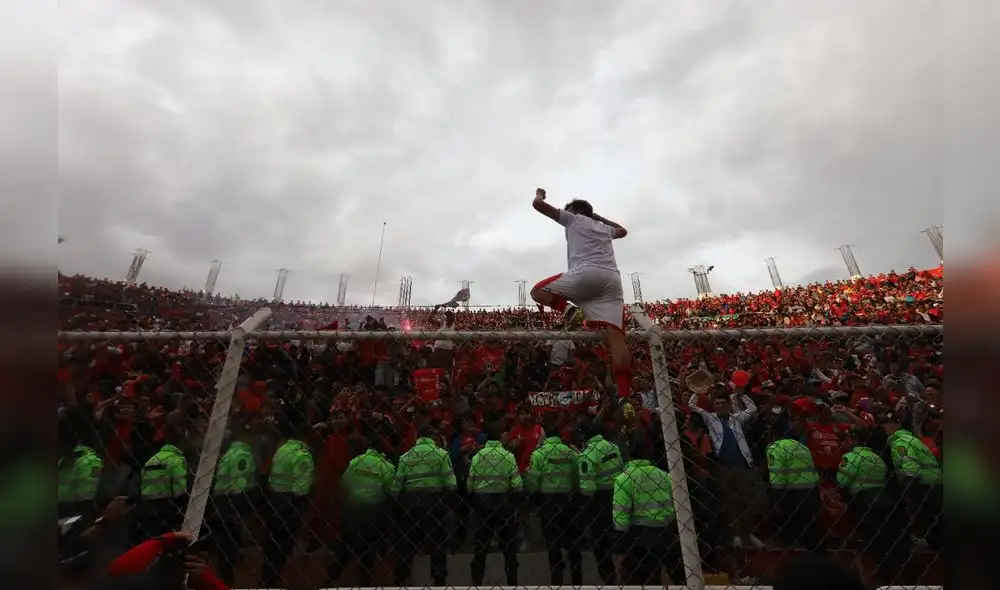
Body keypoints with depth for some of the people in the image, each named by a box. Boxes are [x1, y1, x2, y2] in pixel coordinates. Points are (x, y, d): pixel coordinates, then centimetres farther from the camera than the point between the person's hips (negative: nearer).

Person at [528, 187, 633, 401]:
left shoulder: (574, 218, 21)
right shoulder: (603, 227, 35)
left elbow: (538, 204, 19)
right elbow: (622, 231, 59)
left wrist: (539, 195, 41)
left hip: (586, 273, -5)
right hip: (613, 279, 6)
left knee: (538, 291, 12)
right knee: (616, 335, -7)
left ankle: (569, 309, -14)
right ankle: (625, 396, -19)